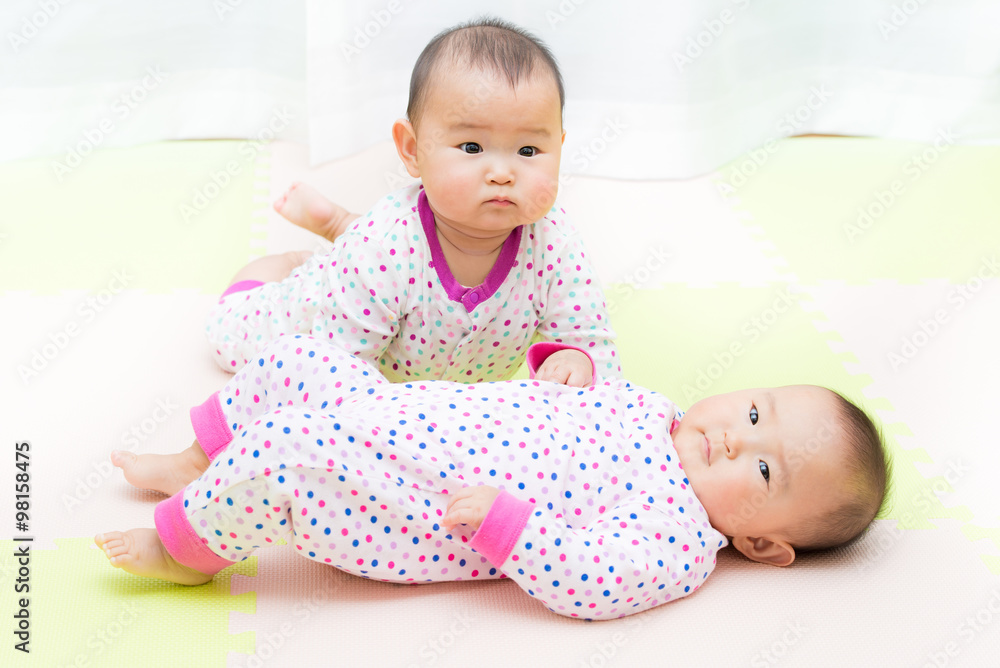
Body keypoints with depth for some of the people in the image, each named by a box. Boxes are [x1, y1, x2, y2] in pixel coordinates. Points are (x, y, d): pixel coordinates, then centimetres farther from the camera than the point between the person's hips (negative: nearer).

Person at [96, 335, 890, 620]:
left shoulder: (683, 545, -15)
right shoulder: (657, 409, 6)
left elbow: (580, 578, -27)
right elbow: (575, 390, 22)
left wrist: (502, 515, -32)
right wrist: (564, 353, 2)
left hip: (413, 521, -8)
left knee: (285, 459, -27)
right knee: (300, 361, 4)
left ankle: (185, 545, 3)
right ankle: (199, 465, 27)